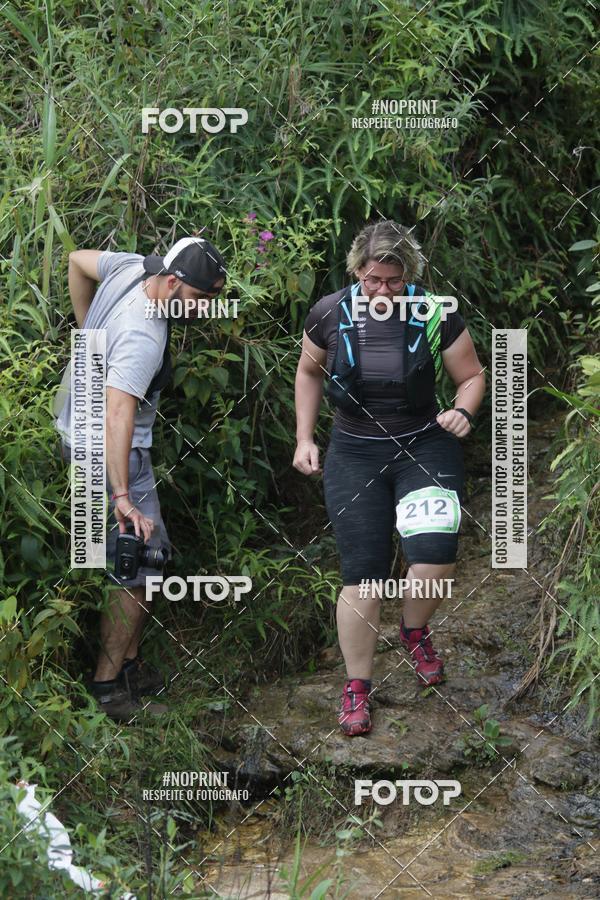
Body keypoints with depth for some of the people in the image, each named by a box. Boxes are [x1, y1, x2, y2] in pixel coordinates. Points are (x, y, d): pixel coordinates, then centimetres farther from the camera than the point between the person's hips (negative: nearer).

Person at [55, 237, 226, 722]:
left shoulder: (131, 266, -5)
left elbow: (78, 259, 16)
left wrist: (90, 332, 18)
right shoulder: (143, 338, -31)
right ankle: (108, 688, -3)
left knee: (144, 554, 16)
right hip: (106, 452, -10)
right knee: (142, 567, -8)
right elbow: (117, 415, -40)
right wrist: (123, 498, -45)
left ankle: (130, 665, 23)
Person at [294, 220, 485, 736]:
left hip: (425, 447, -1)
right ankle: (357, 686, 15)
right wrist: (305, 438, 8)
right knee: (362, 574, -2)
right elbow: (309, 371, 13)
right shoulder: (330, 315, -6)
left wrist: (463, 411, -18)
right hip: (355, 456, 1)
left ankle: (415, 631, 13)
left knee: (435, 553, -20)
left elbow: (472, 376, 3)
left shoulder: (436, 315, -10)